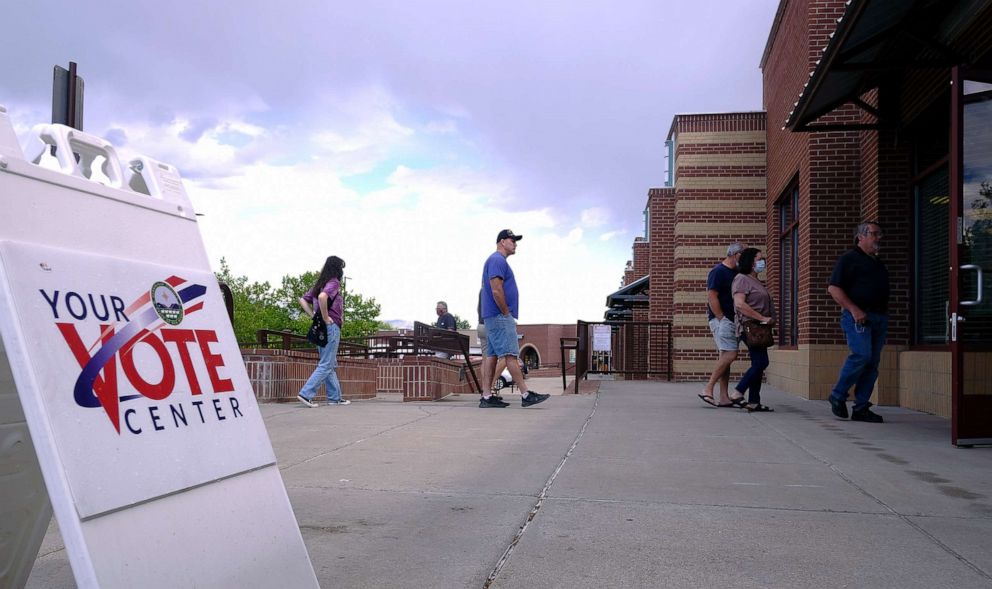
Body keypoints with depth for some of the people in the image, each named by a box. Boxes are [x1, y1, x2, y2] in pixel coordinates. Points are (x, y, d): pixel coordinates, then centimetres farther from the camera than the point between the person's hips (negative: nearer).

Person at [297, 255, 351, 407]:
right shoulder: (334, 282, -10)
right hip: (331, 326, -9)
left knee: (331, 364, 14)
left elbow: (303, 300, 16)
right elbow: (322, 296, -30)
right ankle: (306, 394, -9)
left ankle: (335, 397, 19)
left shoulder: (319, 283, 15)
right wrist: (326, 318, -20)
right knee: (326, 365, -4)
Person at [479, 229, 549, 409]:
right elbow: (496, 291, -21)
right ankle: (526, 395, -7)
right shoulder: (497, 260, -11)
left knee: (491, 355, 7)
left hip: (493, 318, 11)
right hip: (500, 316, -11)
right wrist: (507, 314, -14)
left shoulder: (498, 260, 22)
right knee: (510, 355, -9)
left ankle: (486, 397, 8)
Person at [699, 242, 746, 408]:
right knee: (730, 354, -16)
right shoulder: (718, 271, -10)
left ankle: (724, 398, 9)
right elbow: (712, 297, -16)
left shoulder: (736, 273, 18)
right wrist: (722, 319, -17)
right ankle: (708, 389, -12)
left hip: (731, 321, 9)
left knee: (725, 357, 7)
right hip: (721, 320, -9)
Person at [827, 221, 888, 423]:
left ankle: (861, 408, 7)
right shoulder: (849, 259, 0)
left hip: (879, 318, 8)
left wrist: (885, 315, 16)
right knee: (862, 355, -21)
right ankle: (838, 396, -5)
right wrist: (853, 309, -18)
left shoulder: (879, 264, 24)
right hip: (857, 316, -8)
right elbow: (833, 288, -10)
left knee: (873, 363, 3)